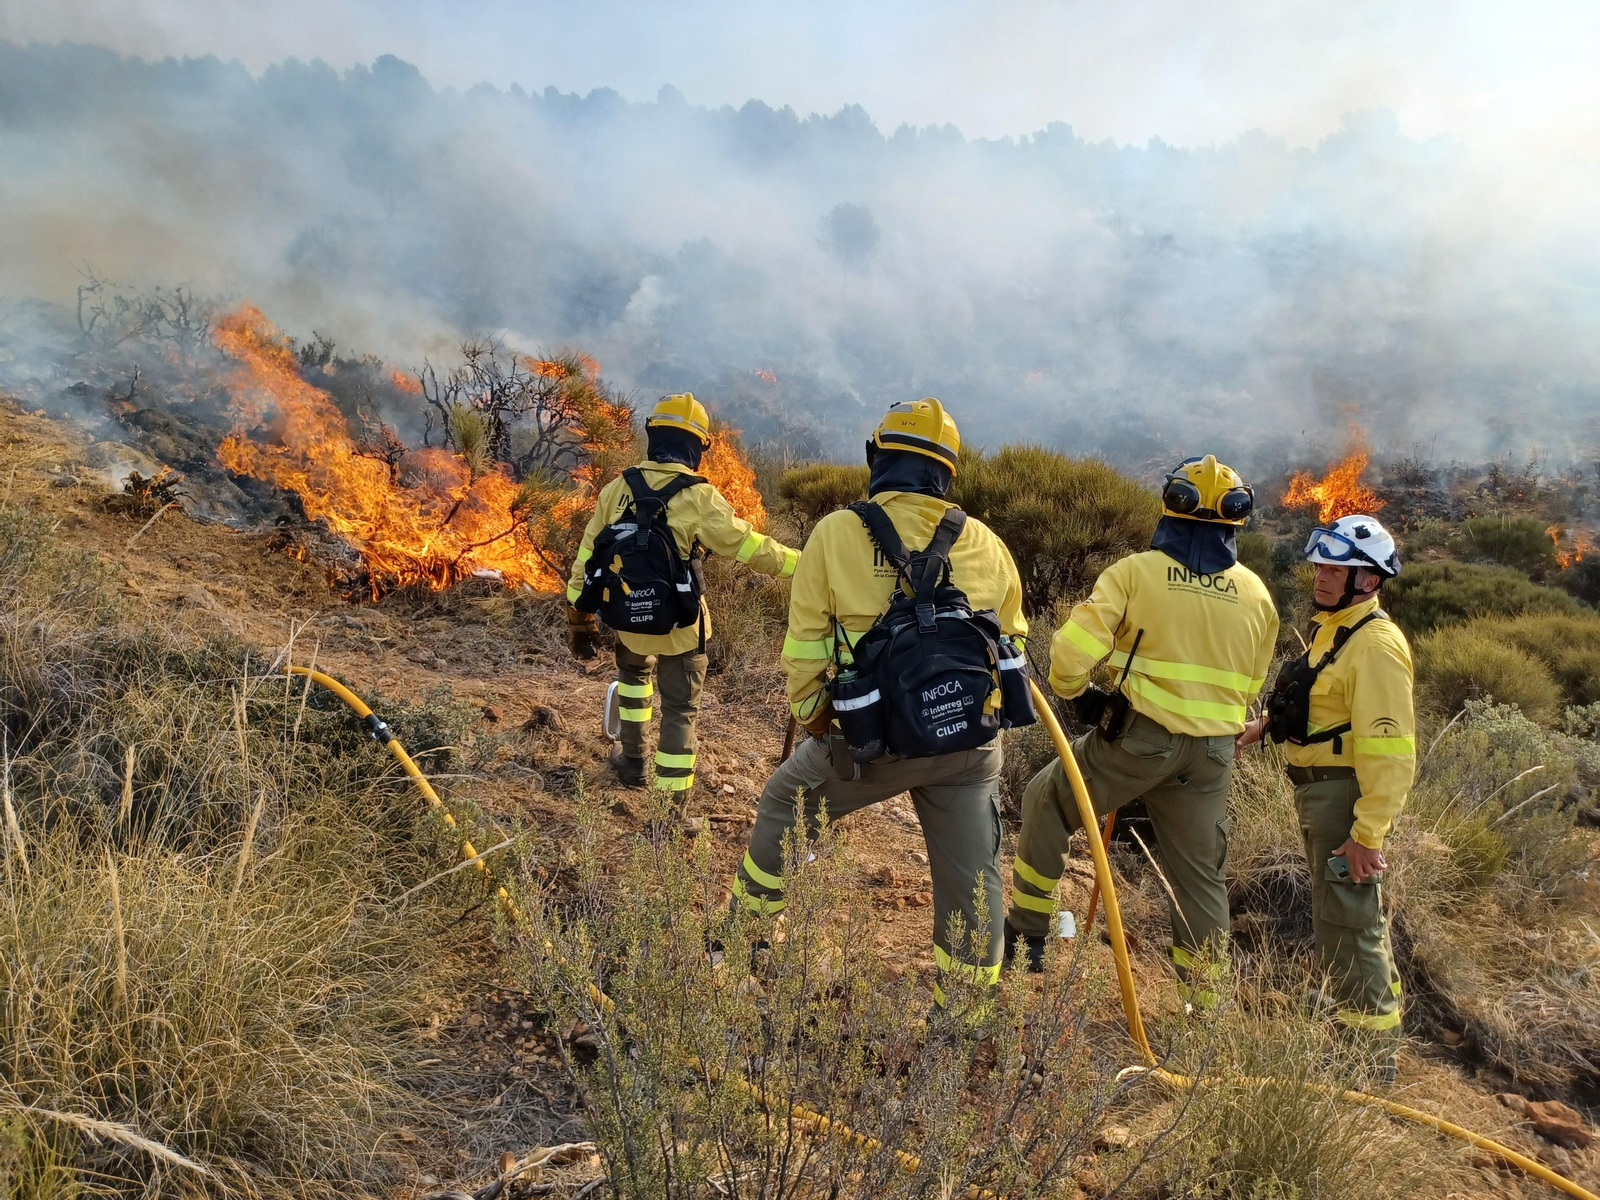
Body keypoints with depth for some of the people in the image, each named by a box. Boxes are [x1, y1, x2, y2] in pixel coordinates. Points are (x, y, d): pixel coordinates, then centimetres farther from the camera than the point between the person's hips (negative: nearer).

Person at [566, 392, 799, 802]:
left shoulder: (616, 489, -2)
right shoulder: (700, 499, -16)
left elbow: (587, 556, 3)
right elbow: (749, 547, -16)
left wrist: (578, 617, 12)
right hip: (679, 628, -4)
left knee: (634, 673, 35)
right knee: (679, 711, 10)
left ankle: (633, 761, 42)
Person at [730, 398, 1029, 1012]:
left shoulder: (836, 533, -7)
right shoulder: (986, 545, 1)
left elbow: (804, 647, -2)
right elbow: (1010, 643, 11)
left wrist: (808, 718, 14)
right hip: (968, 744, 2)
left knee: (784, 802, 24)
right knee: (970, 877, 16)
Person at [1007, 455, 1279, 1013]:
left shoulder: (1136, 571, -9)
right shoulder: (1256, 594, 6)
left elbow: (1073, 646, -16)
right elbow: (1249, 687, 14)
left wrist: (1072, 690, 3)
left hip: (1138, 736, -4)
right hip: (1213, 753, 4)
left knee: (1046, 802, 17)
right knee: (1200, 872, 16)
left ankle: (1027, 931, 21)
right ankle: (1205, 998, 24)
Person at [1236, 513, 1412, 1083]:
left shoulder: (1375, 644, -21)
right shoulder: (1332, 630, 12)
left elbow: (1389, 749, -26)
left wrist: (1368, 831, -27)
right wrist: (1266, 723, 8)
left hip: (1345, 793, -10)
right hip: (1317, 788, 10)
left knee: (1347, 923, -3)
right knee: (1355, 913, 25)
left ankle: (1371, 1058, 9)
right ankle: (1378, 1004, 44)